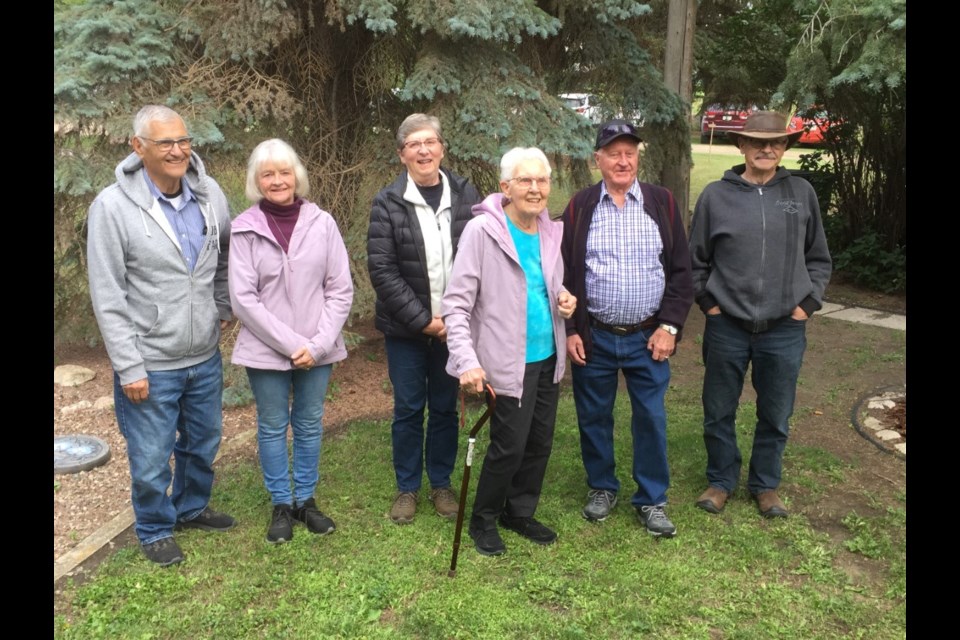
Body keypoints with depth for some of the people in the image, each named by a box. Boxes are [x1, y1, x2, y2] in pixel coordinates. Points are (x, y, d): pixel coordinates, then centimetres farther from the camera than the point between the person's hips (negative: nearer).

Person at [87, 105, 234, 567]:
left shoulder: (209, 194, -2)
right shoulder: (113, 207, -15)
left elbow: (227, 257, 16)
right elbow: (108, 298, -13)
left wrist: (223, 308, 9)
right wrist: (129, 368, -14)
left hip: (205, 356, 5)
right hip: (150, 365, -4)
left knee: (203, 445, 22)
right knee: (151, 459, 8)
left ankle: (192, 508, 47)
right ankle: (155, 529, 34)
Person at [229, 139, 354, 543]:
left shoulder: (322, 223, -3)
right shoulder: (245, 228, -7)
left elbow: (340, 290, -2)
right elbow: (243, 298, -10)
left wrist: (318, 343, -11)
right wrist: (290, 344, -14)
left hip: (317, 350, 2)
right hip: (266, 350, -1)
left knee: (309, 424, 14)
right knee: (273, 427, 11)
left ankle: (306, 500, 31)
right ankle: (281, 505, 27)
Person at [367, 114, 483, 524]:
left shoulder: (465, 195, 1)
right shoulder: (388, 203, -6)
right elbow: (381, 268, -10)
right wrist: (422, 319, -14)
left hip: (453, 325, 2)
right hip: (406, 328, -1)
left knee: (445, 408, 13)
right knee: (408, 409, 10)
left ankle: (441, 484, 30)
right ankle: (407, 488, 27)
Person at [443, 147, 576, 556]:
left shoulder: (551, 231, 5)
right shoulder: (482, 231, -15)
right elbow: (456, 303, -16)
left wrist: (564, 299, -1)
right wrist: (467, 361, -25)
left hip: (547, 356, 7)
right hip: (509, 362, -6)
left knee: (541, 442, 14)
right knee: (510, 445, 0)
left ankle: (520, 512, 36)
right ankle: (484, 520, 25)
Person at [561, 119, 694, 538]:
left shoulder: (662, 203, 2)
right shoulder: (580, 208, 0)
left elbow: (681, 271, 3)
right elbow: (563, 274, 1)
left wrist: (669, 327, -5)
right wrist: (569, 330, -4)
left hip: (648, 338, 0)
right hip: (593, 338, 0)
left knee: (651, 419, 6)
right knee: (594, 417, 11)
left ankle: (652, 500, 22)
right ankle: (601, 488, 31)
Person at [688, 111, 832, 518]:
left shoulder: (802, 193, 2)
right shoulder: (716, 195, -2)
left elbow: (818, 258, 10)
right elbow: (696, 259, 6)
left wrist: (807, 303, 1)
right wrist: (708, 302, -2)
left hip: (785, 329, 1)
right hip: (727, 327, -1)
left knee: (776, 416, 12)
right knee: (719, 413, 11)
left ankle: (765, 485, 31)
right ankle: (721, 481, 31)